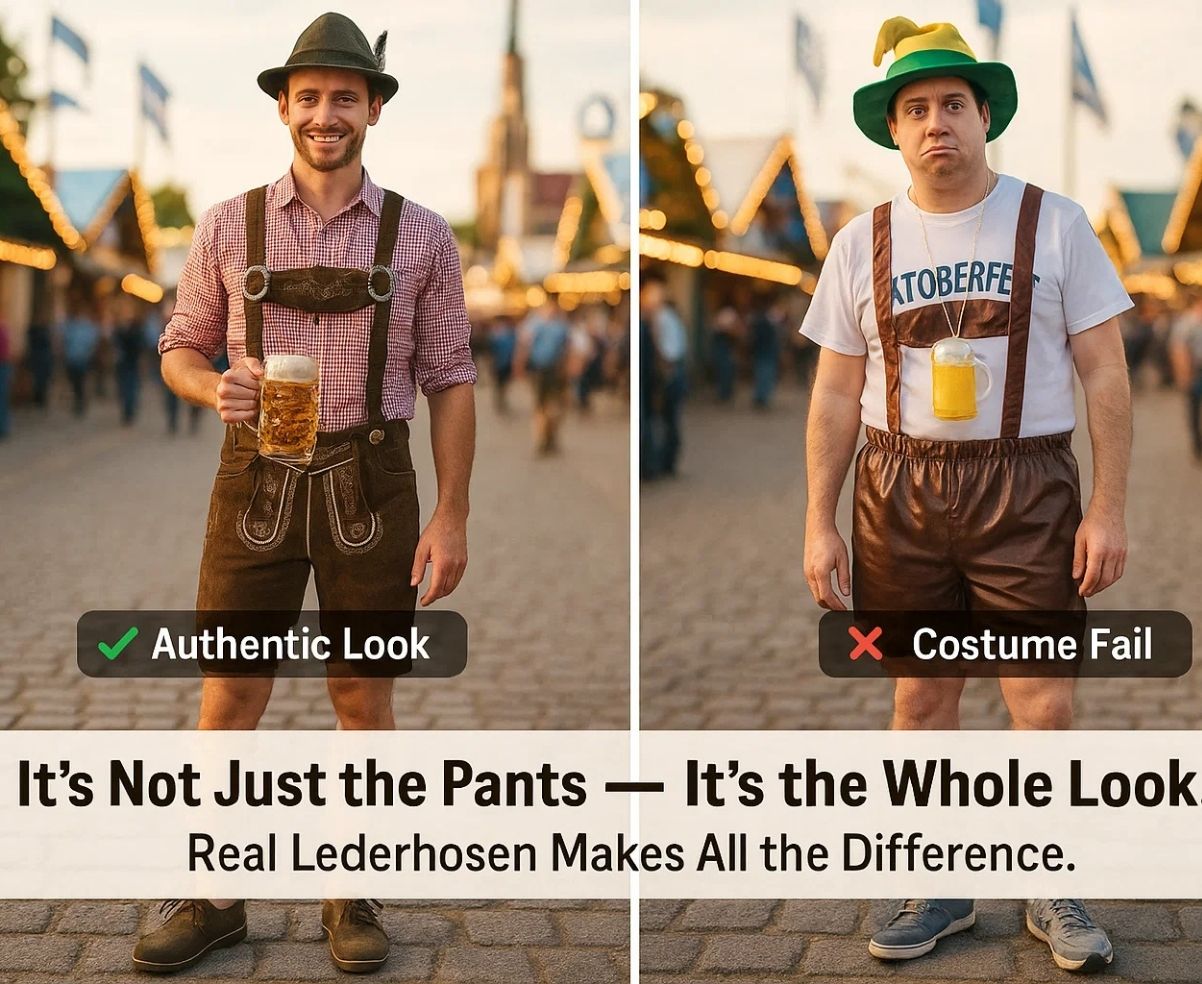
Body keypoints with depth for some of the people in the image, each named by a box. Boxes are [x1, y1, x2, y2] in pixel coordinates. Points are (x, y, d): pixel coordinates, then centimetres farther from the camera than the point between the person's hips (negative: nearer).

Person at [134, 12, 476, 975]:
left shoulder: (420, 235, 0)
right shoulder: (229, 226, 2)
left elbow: (450, 382, 2)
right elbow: (181, 350, 10)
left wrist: (453, 515, -4)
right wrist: (215, 389, -14)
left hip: (372, 486, 0)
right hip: (257, 482, 1)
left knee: (364, 698, 7)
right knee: (230, 696, 3)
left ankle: (354, 899, 22)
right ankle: (213, 901, 18)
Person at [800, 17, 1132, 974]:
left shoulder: (1054, 222, 1)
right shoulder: (862, 243, 6)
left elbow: (1105, 373, 0)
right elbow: (836, 394, 8)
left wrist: (1108, 508, -6)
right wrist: (820, 522, 3)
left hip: (1025, 486, -2)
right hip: (900, 490, 2)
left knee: (1044, 705, -2)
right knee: (921, 697, 8)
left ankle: (1053, 891, 17)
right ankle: (942, 889, 23)